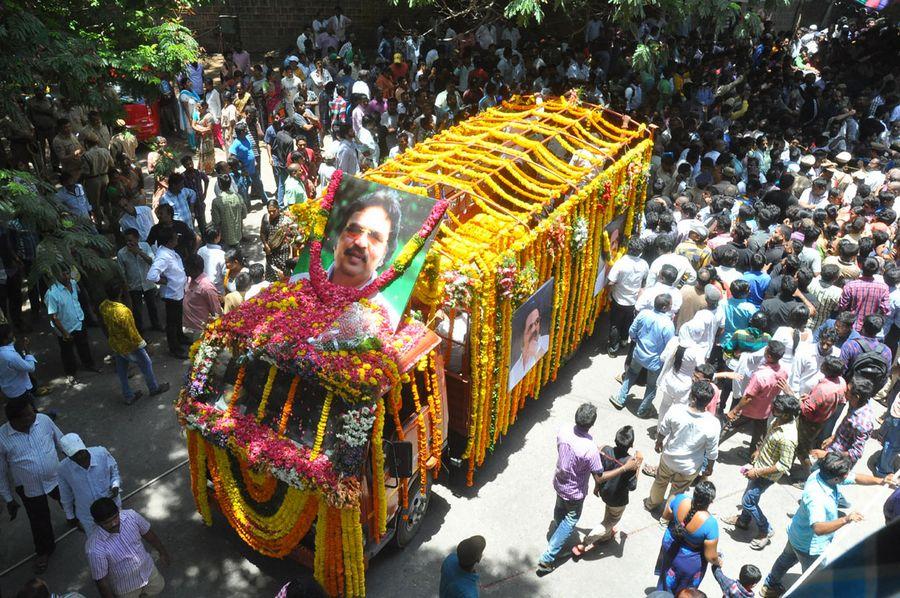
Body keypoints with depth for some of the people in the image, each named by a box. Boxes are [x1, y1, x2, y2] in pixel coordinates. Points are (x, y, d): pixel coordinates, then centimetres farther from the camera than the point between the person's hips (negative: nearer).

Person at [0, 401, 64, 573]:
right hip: (30, 489, -2)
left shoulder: (43, 420, -20)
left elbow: (61, 441, -2)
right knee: (39, 522, 18)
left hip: (57, 478, 2)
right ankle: (44, 551, 48)